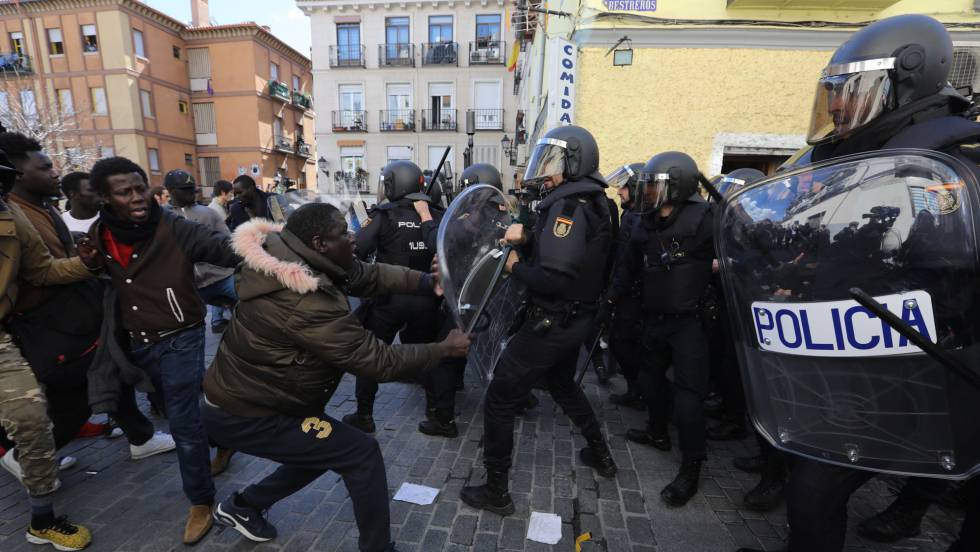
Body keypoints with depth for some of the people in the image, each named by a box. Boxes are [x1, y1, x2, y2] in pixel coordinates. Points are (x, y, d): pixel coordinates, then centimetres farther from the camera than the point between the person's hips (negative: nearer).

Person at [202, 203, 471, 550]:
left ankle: (243, 506, 40)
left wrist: (430, 282, -15)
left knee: (325, 448, 24)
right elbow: (379, 362, -29)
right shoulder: (307, 305, -34)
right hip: (245, 417, -9)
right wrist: (444, 349, -18)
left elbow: (370, 275, -5)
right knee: (362, 454, -6)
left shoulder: (295, 259, -7)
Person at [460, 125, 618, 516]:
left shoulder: (569, 206, -21)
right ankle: (600, 455, 47)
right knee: (562, 384, 32)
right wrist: (525, 238, -6)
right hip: (576, 318, 10)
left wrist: (516, 267, -14)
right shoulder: (591, 202, 10)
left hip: (552, 323, -10)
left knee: (499, 402, 2)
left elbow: (554, 278, -31)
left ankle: (496, 493, 17)